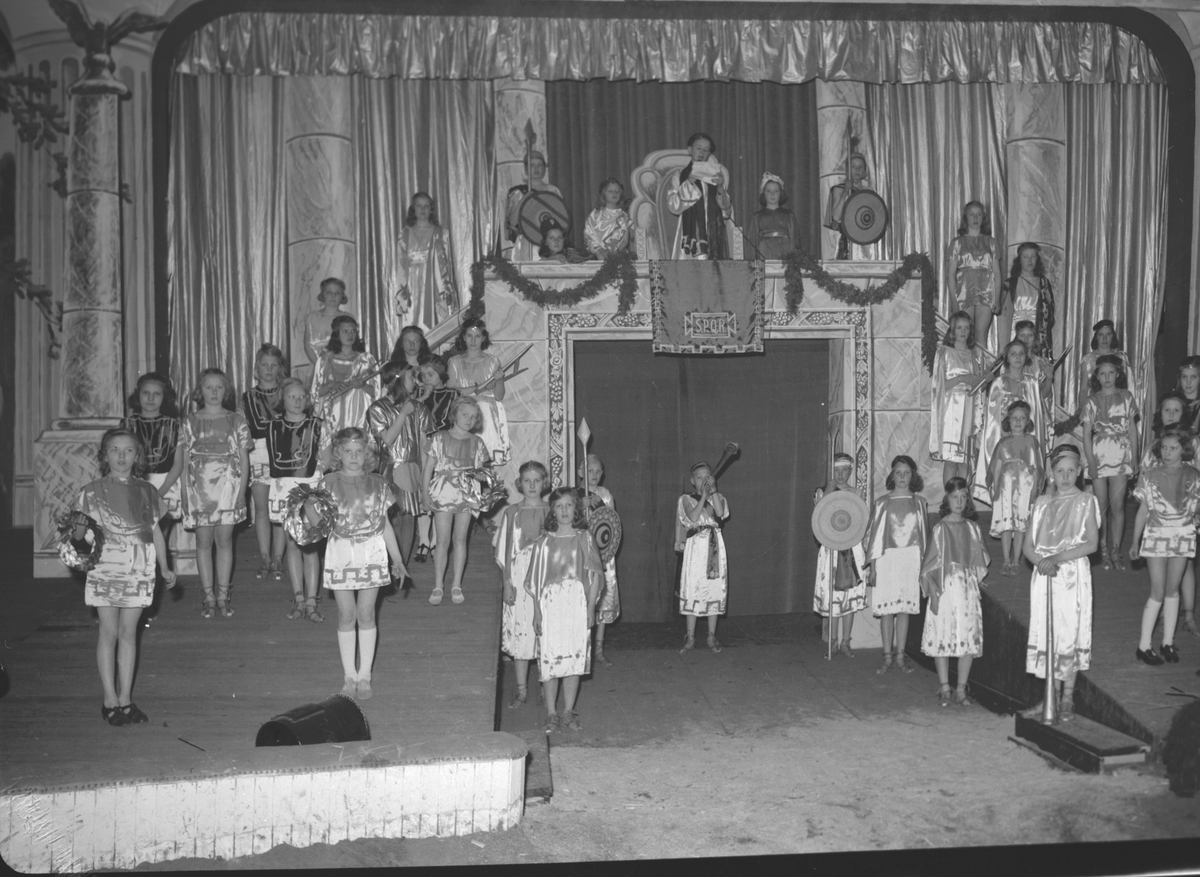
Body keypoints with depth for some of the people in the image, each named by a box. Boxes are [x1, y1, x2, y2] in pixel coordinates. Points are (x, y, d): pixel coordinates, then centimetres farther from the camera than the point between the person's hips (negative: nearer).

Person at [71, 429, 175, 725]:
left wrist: (164, 568, 12)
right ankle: (110, 700, 10)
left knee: (128, 633, 8)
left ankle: (125, 698, 14)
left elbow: (155, 531, 14)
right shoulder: (93, 492, -2)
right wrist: (78, 533, -25)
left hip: (138, 571, 2)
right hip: (105, 570, -2)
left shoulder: (146, 491, 7)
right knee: (109, 632, 3)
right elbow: (80, 534, -2)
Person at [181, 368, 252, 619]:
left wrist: (242, 492, -2)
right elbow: (184, 462, 5)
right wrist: (185, 494, -1)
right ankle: (208, 598, 11)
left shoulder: (236, 421, 5)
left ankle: (223, 596, 11)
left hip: (228, 487, 0)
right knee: (203, 541, 3)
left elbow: (244, 460, 6)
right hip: (199, 488, 0)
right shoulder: (189, 422, 5)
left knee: (224, 540, 2)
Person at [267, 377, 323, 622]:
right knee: (291, 543, 4)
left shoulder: (316, 425, 4)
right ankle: (298, 599, 12)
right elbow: (274, 465, 6)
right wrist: (298, 462, -1)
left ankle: (310, 601, -5)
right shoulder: (274, 427, 8)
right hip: (284, 488, 2)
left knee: (309, 545, -5)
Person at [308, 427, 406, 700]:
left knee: (366, 614, 4)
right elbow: (319, 521, 4)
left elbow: (385, 524, 10)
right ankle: (349, 675, 16)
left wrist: (397, 559, 10)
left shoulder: (377, 485, 5)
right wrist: (309, 506, -16)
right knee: (346, 615, 4)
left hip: (372, 552, 1)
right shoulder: (329, 483, 0)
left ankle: (365, 675, 13)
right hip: (340, 552, -1)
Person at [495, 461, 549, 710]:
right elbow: (504, 551, 5)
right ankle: (521, 691, 9)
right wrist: (507, 583, -3)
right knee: (519, 632, 0)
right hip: (518, 577, 0)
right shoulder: (511, 513, 6)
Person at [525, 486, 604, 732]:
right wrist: (537, 611, -2)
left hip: (578, 603, 0)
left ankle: (569, 712, 15)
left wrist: (591, 607, -3)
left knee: (575, 657, 3)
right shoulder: (544, 541, 4)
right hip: (550, 603, 0)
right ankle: (551, 714, 8)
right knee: (548, 658, -1)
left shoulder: (584, 539, 5)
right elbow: (535, 579, 4)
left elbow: (595, 575, 3)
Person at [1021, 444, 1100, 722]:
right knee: (1044, 636, 3)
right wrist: (1041, 561, -12)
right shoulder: (1042, 503, 11)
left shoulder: (1086, 502, 1)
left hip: (1073, 576, -3)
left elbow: (1091, 543, -8)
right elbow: (1029, 545, 8)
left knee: (1069, 635, -3)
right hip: (1044, 575, 3)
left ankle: (1067, 699, 8)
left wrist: (1057, 558, -16)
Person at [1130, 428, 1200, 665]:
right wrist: (1135, 542, -1)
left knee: (1173, 590, 9)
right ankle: (1144, 646, 3)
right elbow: (1142, 511, -1)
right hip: (1156, 536, -2)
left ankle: (1168, 642, 19)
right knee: (1158, 592, -5)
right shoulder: (1151, 476, -5)